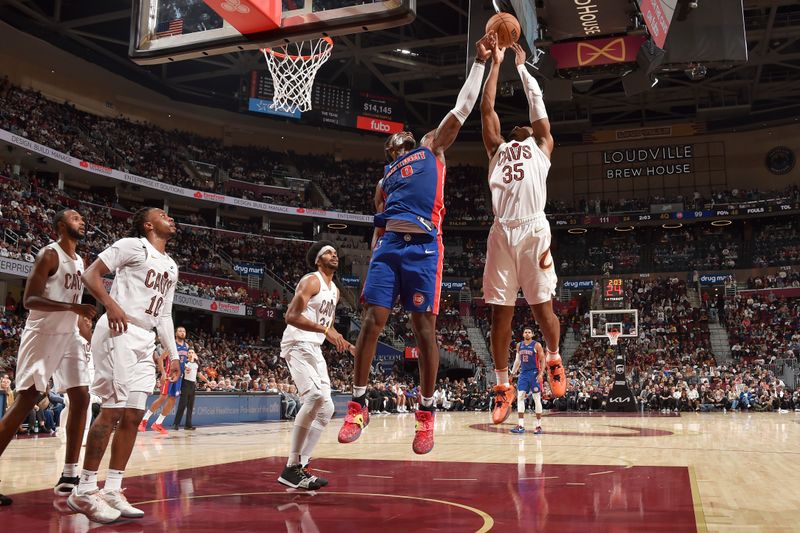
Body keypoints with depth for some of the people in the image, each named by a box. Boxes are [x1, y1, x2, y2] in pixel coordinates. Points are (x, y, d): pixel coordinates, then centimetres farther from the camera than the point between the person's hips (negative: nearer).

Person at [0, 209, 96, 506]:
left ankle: (69, 476, 6)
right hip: (42, 335, -8)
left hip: (69, 336, 8)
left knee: (81, 399, 1)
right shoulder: (49, 254, -10)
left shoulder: (80, 261, 15)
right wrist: (72, 307, -31)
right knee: (24, 402, -9)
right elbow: (29, 300, -19)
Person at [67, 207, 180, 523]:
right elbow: (90, 274, -6)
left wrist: (173, 353, 16)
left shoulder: (171, 267, 21)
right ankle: (84, 490, -2)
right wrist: (111, 304, -23)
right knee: (113, 410, -11)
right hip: (120, 332, -8)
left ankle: (112, 490, 11)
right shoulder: (133, 246, -1)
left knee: (133, 416, 5)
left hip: (146, 340, 8)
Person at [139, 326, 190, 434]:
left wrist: (184, 367, 7)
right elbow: (161, 359, -11)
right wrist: (163, 373, -20)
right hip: (169, 374, -7)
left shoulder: (187, 346, 10)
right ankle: (144, 419, -1)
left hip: (179, 375, 7)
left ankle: (158, 424, 12)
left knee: (172, 400, 5)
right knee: (163, 398, -12)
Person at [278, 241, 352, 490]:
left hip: (315, 349, 10)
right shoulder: (311, 281, -9)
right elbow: (291, 316, -21)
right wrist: (326, 330, -28)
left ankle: (301, 465, 10)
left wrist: (346, 344, 15)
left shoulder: (335, 290, 18)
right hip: (297, 345, -10)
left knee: (326, 408, 5)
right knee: (315, 396, -26)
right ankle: (292, 468, -20)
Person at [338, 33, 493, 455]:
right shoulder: (384, 181, 30)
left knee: (424, 328, -5)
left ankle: (426, 413, 3)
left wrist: (479, 63, 19)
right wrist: (371, 268, 13)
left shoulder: (432, 147, 23)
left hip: (423, 243, -3)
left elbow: (463, 107, 18)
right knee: (372, 321, -5)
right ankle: (358, 405, 5)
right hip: (390, 244, 4)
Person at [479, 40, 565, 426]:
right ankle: (503, 386, 5)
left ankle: (554, 358, 12)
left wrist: (521, 65, 33)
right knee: (500, 311, 1)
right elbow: (486, 107, 23)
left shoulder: (542, 146, 22)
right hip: (501, 232, 2)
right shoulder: (498, 149, 27)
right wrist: (497, 64, 26)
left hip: (533, 230, -2)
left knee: (541, 306, -6)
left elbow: (537, 101, 23)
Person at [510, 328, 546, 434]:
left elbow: (542, 360, -8)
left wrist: (540, 374, -17)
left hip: (534, 374, -5)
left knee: (537, 399, 0)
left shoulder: (536, 345, -7)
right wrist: (512, 373, 12)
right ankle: (521, 426, -3)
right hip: (523, 373, 5)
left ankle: (539, 425, 7)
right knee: (520, 397, -3)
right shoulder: (519, 345, 9)